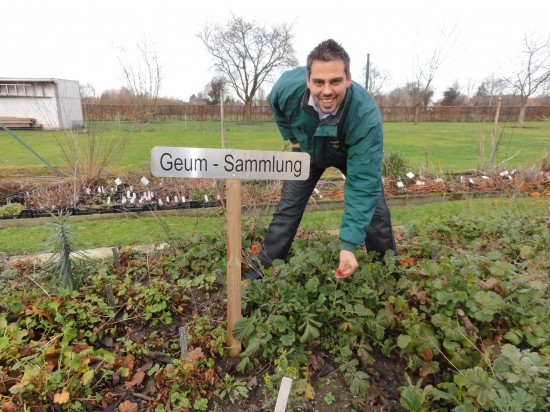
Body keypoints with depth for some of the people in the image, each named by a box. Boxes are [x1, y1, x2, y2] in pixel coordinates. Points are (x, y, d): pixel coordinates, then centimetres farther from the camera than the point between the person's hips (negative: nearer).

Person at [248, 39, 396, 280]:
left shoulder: (367, 116, -42)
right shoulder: (288, 86, -34)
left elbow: (362, 185, -42)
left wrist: (349, 244, -48)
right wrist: (292, 137, -6)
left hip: (353, 155, -1)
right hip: (308, 151, 2)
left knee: (375, 211, -9)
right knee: (286, 212, -3)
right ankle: (259, 275, 10)